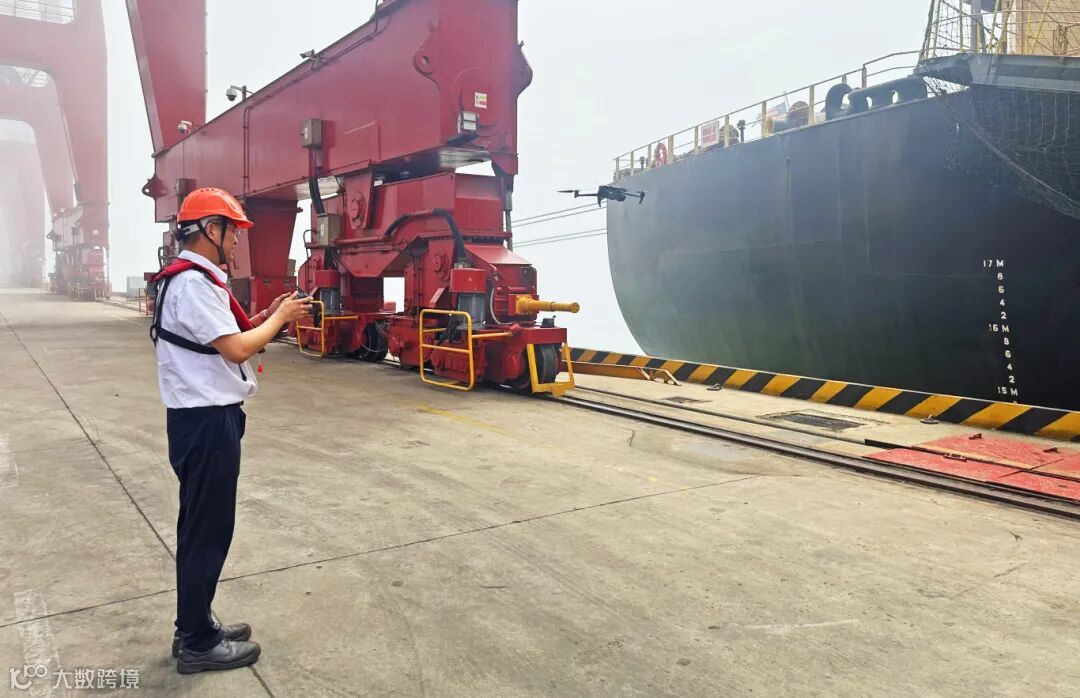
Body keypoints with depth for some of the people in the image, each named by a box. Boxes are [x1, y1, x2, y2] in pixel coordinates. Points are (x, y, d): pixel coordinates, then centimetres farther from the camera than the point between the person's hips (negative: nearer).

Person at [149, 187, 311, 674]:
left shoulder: (191, 279, 14)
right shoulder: (194, 282, -19)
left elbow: (221, 337, 17)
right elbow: (236, 349, -24)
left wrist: (267, 316, 8)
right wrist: (279, 318, -10)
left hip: (203, 417, 11)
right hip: (206, 421, -11)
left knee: (200, 527, 18)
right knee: (207, 531, 0)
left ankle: (193, 627, 32)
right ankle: (198, 644, 14)